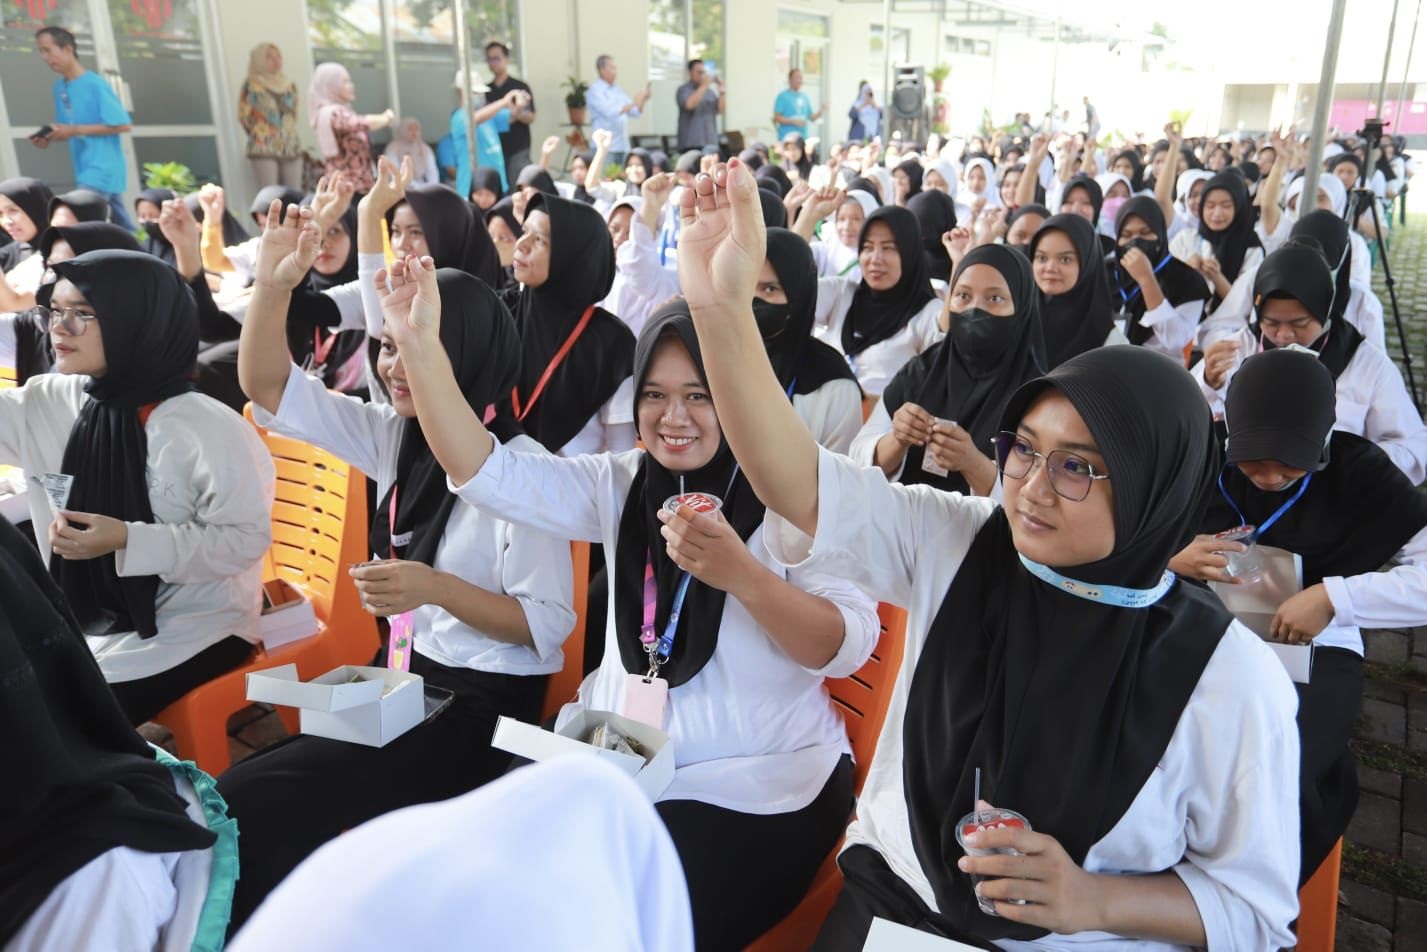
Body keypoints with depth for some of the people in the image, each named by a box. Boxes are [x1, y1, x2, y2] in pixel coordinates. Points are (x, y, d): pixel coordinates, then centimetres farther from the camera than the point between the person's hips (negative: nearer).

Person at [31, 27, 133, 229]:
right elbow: (68, 132, 18)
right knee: (124, 227, 13)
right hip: (85, 169, 8)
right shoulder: (60, 87, 12)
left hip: (102, 167, -8)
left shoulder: (95, 84, -12)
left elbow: (122, 125, -17)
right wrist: (49, 139, -4)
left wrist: (75, 130, -17)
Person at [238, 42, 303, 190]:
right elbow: (244, 116, 1)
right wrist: (259, 135, 7)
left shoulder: (290, 86, 12)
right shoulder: (251, 86, -2)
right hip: (263, 150, -5)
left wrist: (286, 134, 13)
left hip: (291, 149, 5)